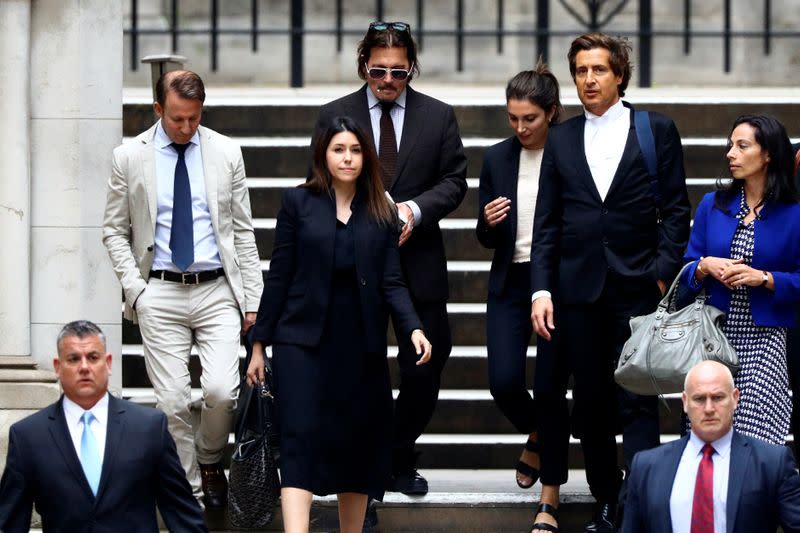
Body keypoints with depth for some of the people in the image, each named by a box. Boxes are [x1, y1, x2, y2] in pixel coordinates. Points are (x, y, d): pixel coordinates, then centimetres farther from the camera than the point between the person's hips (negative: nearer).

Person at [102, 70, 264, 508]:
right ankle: (187, 492, 10)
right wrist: (135, 288, -5)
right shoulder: (130, 158, 2)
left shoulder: (226, 153, 5)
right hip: (160, 294, 0)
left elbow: (242, 231, 8)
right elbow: (114, 231, 8)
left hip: (217, 291, 0)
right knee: (172, 403, -3)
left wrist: (252, 297, 4)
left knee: (222, 390, -14)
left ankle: (210, 463, 14)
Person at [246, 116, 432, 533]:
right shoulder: (299, 202, 3)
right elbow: (279, 276, 3)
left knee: (358, 446, 7)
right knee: (301, 439, -14)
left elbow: (391, 282, 4)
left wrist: (413, 328, -14)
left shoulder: (382, 213, 9)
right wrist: (259, 344, 3)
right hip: (304, 341, -3)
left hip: (361, 345, 3)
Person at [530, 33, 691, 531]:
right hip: (578, 289, 3)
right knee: (590, 402, 7)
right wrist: (541, 290, 1)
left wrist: (663, 272, -9)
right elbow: (546, 222, 9)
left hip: (637, 286, -3)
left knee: (638, 401, -6)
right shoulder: (561, 139, 11)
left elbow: (675, 209, 1)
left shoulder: (658, 130, 3)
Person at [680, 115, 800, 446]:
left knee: (755, 436, -14)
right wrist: (706, 267, -9)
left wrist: (764, 278, -14)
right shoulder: (712, 206, 9)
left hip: (764, 341, -3)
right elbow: (687, 270, 11)